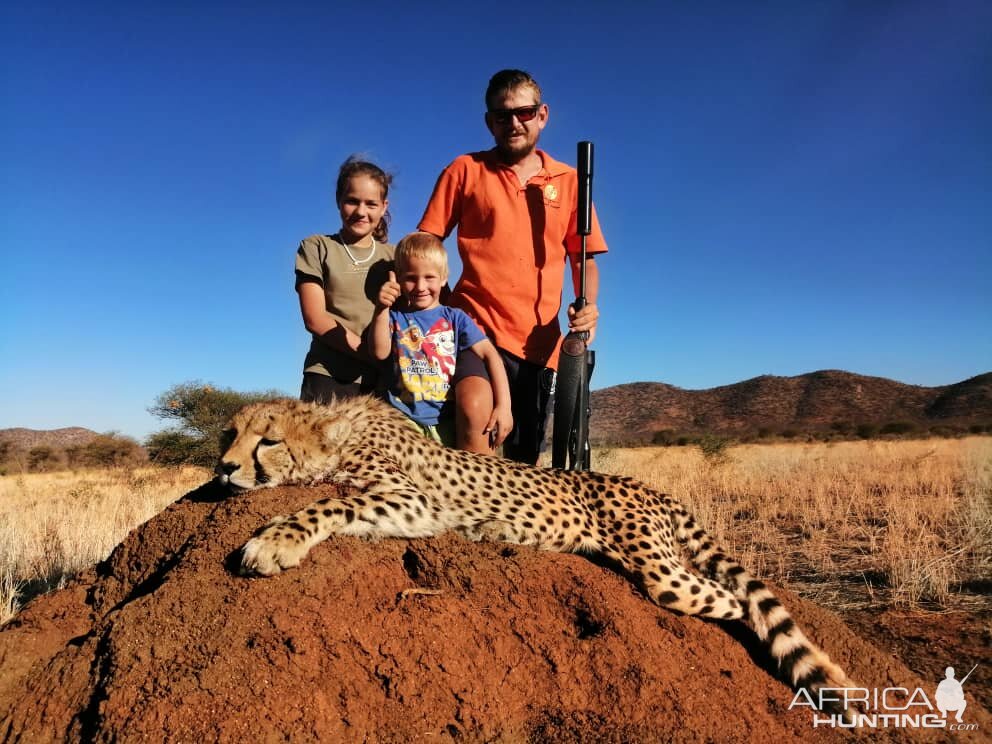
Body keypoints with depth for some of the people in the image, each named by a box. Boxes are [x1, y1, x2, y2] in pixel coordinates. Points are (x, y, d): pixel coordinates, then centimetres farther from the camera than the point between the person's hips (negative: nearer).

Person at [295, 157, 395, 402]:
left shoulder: (394, 256, 17)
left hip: (384, 381, 2)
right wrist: (372, 354, -12)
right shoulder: (316, 247, 10)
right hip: (328, 378, -2)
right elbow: (315, 319, -2)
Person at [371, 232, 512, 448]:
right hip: (403, 419, 0)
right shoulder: (395, 316, 10)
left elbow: (489, 355, -3)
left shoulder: (455, 318, 6)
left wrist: (503, 406, -14)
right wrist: (381, 308, -17)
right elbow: (380, 352, -6)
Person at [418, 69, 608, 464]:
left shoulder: (568, 180, 13)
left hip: (538, 338, 3)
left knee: (523, 456, 8)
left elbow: (583, 257, 15)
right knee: (473, 413, -30)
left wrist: (588, 305, -5)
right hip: (476, 322, -2)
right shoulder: (465, 171, 8)